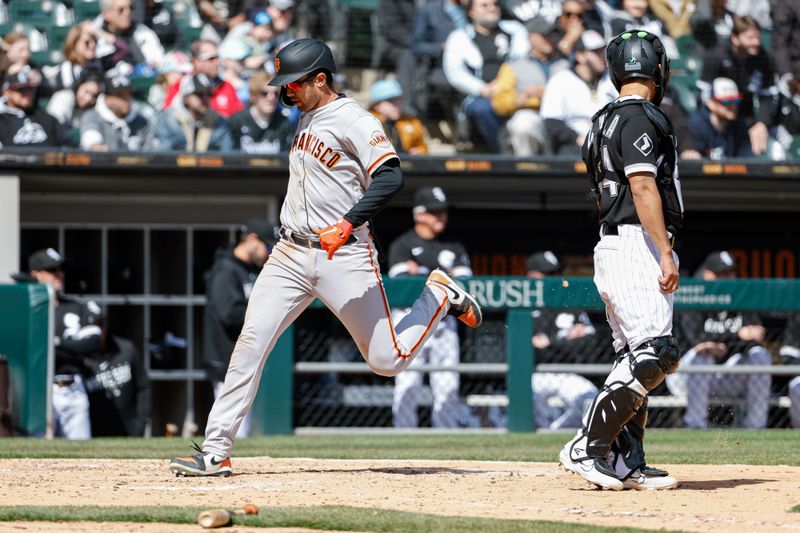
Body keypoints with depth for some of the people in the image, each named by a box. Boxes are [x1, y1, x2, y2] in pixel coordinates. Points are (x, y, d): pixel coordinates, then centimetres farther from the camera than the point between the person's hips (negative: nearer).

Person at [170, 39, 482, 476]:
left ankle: (440, 297, 25)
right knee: (250, 343, -8)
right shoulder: (306, 120, 15)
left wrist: (348, 225, -34)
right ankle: (215, 452, -8)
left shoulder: (354, 122, -11)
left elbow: (389, 177, -24)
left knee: (388, 360, -3)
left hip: (344, 257, -7)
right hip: (291, 255, 7)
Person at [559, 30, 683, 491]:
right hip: (639, 246, -10)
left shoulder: (605, 122, 19)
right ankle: (588, 447, -17)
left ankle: (627, 465, 7)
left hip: (612, 247, 10)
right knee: (655, 354, -15)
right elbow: (643, 188, -19)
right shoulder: (640, 117, -10)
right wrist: (666, 254, -22)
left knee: (636, 361, 10)